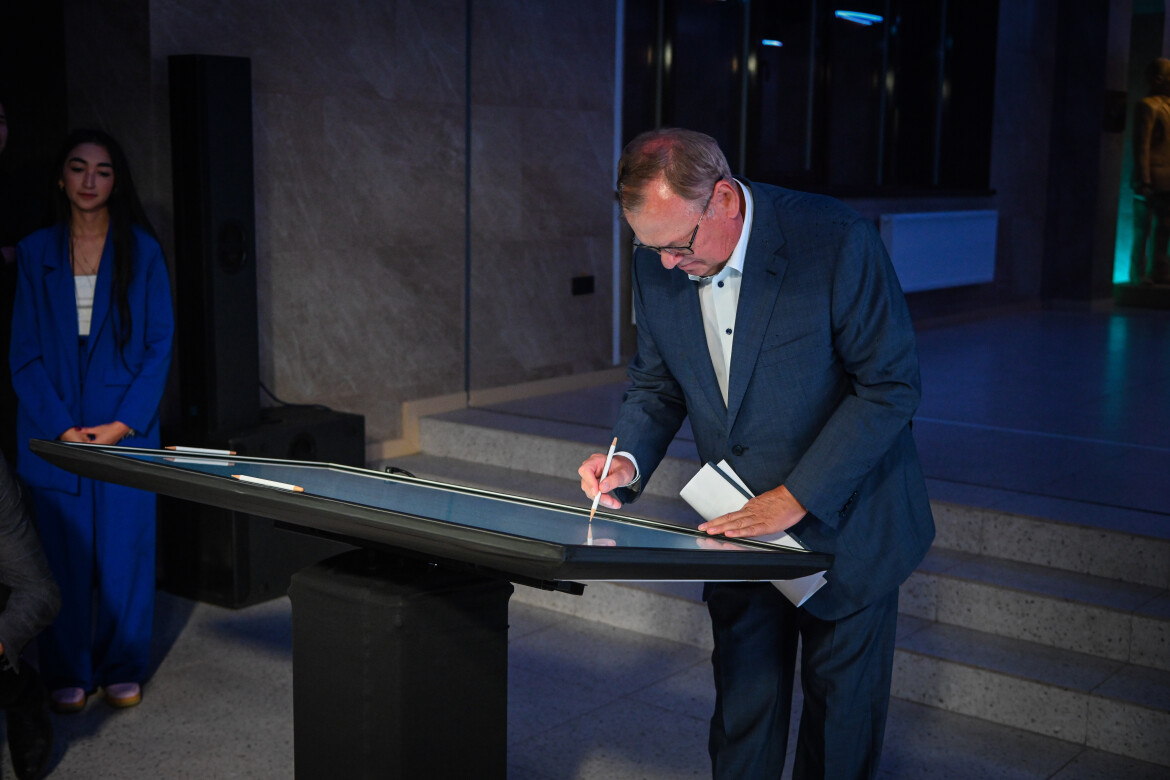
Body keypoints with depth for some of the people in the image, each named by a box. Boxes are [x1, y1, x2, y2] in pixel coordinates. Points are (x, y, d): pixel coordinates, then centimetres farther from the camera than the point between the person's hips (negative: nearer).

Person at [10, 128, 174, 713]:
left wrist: (125, 423, -9)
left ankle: (121, 669, 18)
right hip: (53, 431, 1)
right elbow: (24, 351, 3)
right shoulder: (34, 253, 6)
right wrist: (59, 426, -8)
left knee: (124, 550, 2)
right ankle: (67, 673, 18)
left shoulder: (140, 251, 3)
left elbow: (160, 344, 1)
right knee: (64, 553, 3)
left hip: (126, 429, 0)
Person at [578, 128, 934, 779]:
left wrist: (796, 497, -23)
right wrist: (631, 461, -14)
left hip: (844, 522, -3)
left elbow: (891, 385, -19)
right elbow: (656, 383, 7)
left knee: (843, 711, 11)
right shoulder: (657, 264, -7)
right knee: (743, 705, 9)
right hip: (738, 524, 4)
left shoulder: (836, 239, -23)